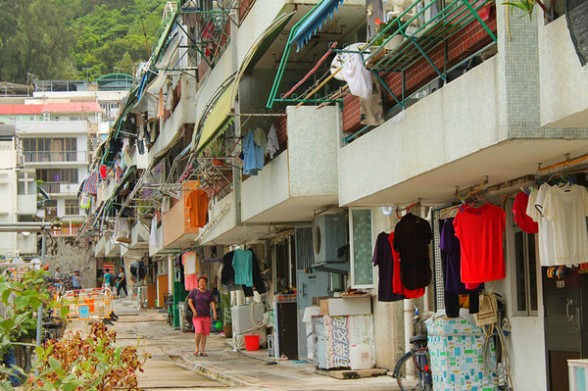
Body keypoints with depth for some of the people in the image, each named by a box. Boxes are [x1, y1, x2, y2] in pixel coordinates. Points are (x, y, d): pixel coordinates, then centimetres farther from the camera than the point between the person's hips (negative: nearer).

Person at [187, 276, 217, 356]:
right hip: (197, 316, -3)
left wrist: (214, 312, -13)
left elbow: (212, 303, 2)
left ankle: (202, 351, 9)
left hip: (206, 316, 3)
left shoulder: (209, 293, 8)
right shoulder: (194, 291, 2)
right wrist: (194, 311, -15)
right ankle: (197, 348, 1)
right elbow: (189, 301, -3)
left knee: (205, 334, 1)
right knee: (198, 332, -19)